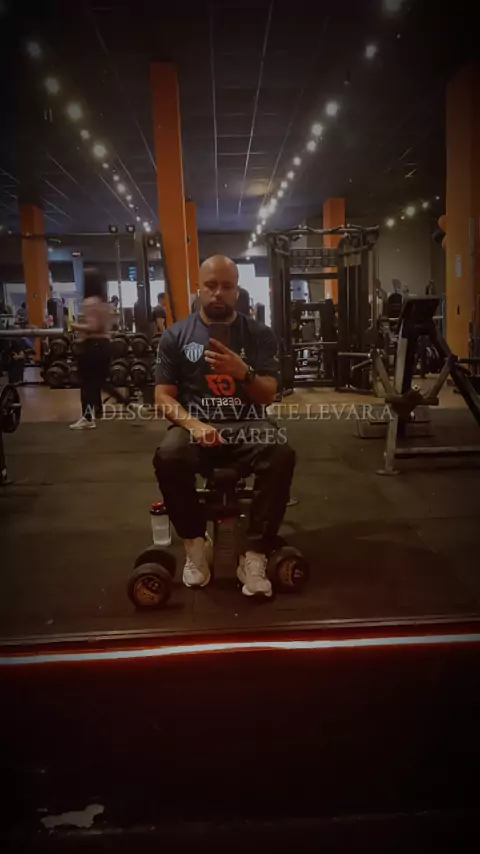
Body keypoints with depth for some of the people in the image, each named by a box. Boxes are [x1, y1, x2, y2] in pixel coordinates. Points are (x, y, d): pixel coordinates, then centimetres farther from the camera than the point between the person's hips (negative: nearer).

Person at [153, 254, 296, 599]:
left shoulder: (259, 334, 5)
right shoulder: (176, 336, 5)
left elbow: (268, 395, -1)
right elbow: (163, 396, 1)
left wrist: (243, 372, -23)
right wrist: (193, 424, -18)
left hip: (247, 426, 0)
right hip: (196, 424, 0)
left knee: (283, 455, -32)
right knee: (168, 457, -34)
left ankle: (255, 555, -21)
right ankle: (195, 543, -10)